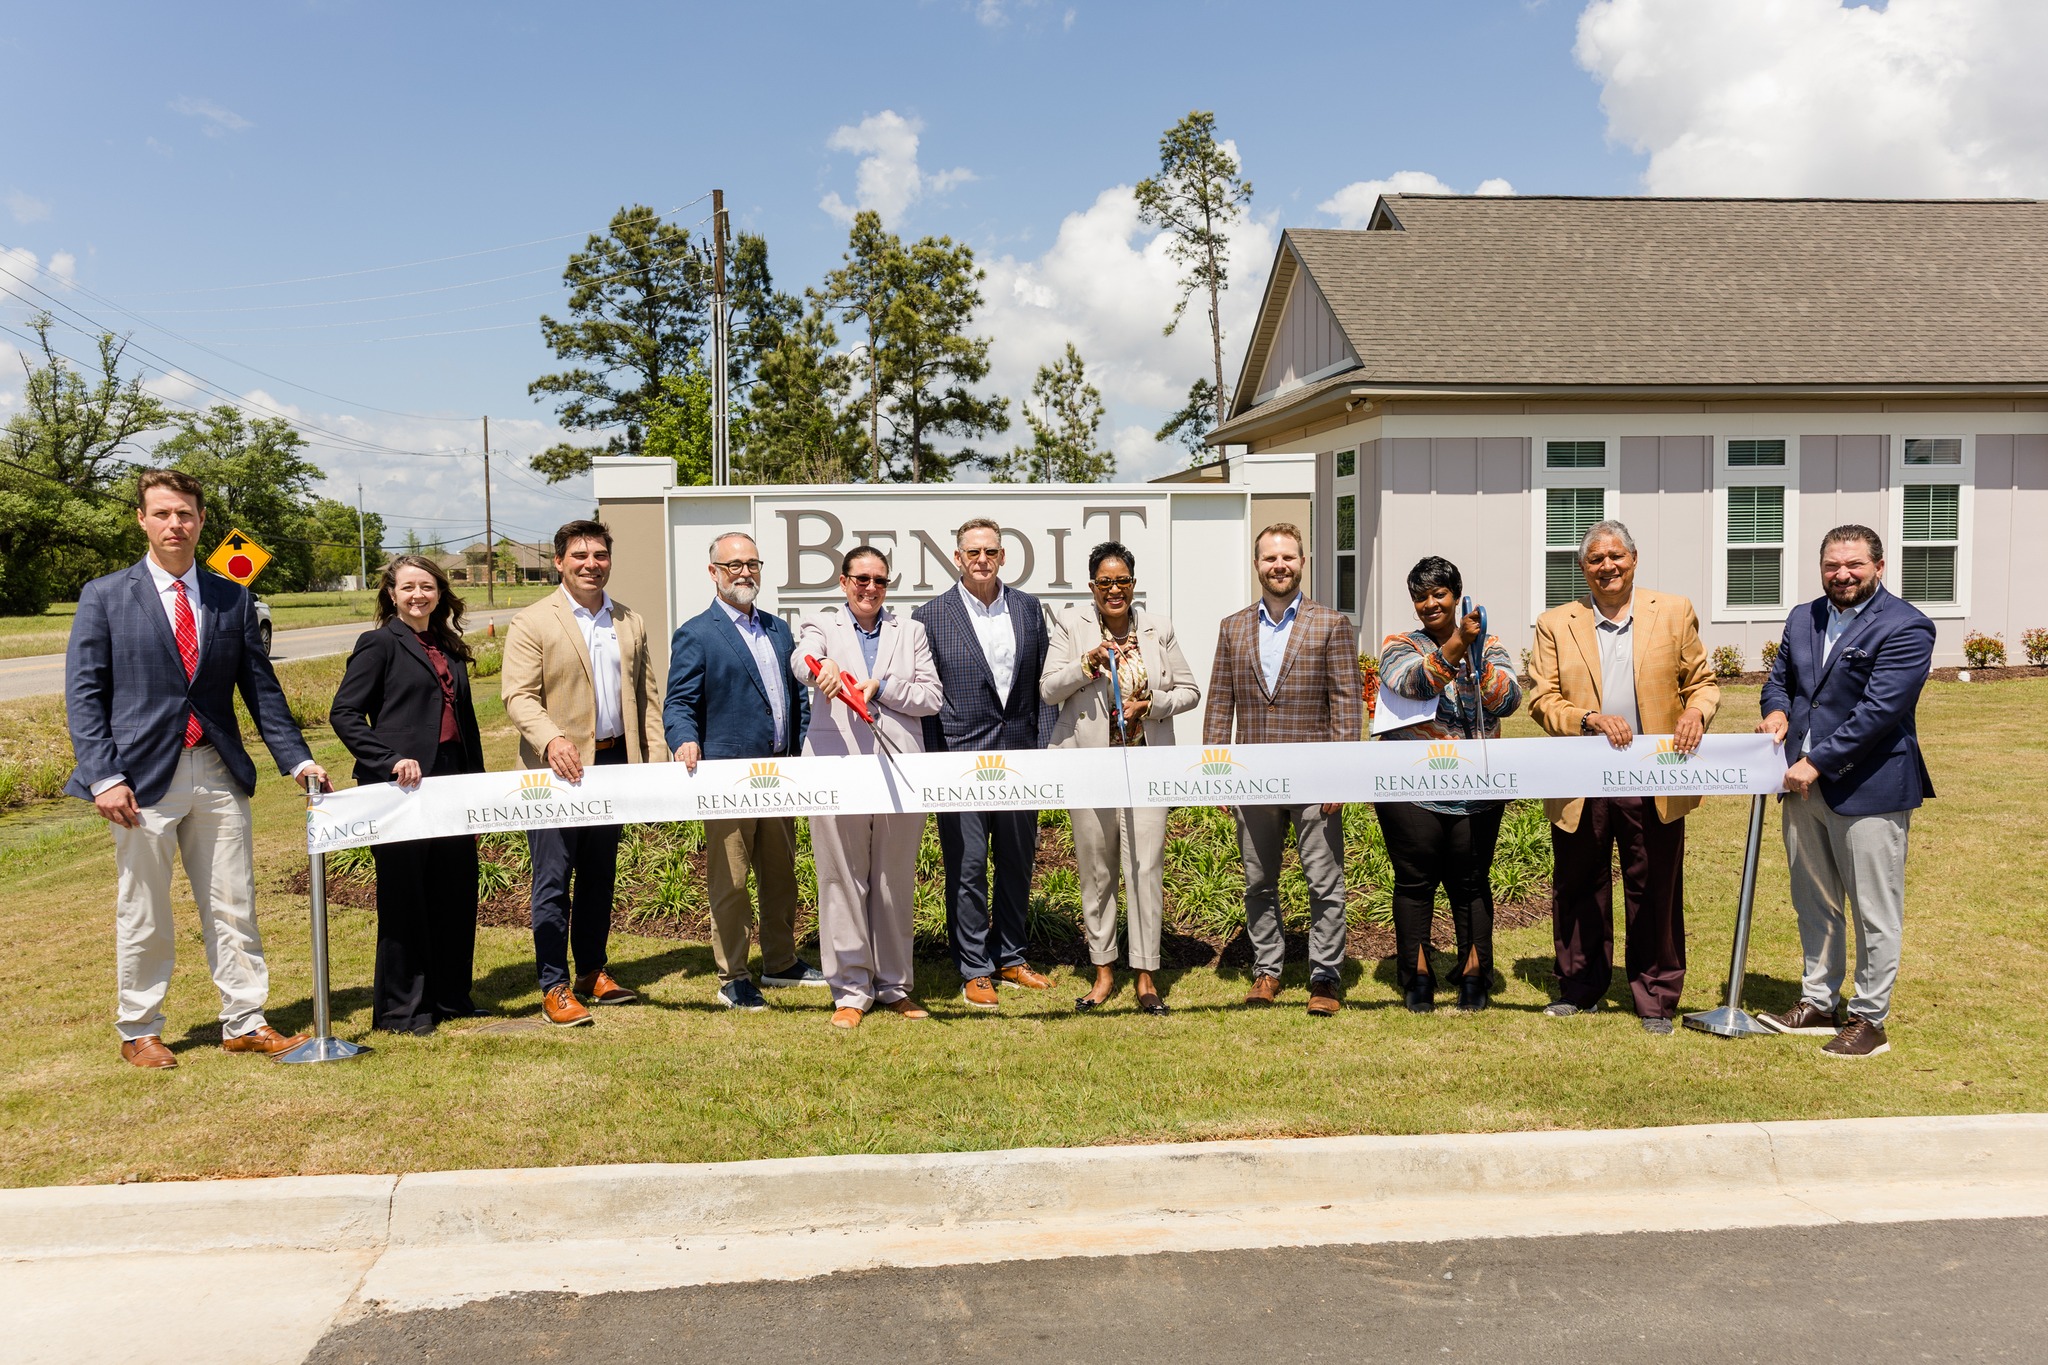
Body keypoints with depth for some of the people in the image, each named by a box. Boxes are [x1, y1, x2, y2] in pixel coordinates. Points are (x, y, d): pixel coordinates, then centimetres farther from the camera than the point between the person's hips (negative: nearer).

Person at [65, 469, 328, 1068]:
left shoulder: (233, 599, 9)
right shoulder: (105, 596, 2)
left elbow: (261, 688, 10)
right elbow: (83, 693, -2)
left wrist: (297, 759, 1)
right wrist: (104, 776, -11)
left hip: (218, 772, 3)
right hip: (145, 774, -3)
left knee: (233, 907, 7)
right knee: (143, 916, 7)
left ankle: (245, 1023, 17)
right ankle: (139, 1032, 22)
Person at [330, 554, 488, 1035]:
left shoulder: (451, 649, 17)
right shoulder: (379, 644, -1)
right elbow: (344, 713, -7)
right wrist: (391, 760, -18)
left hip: (451, 788, 6)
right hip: (401, 791, -6)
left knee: (458, 892, 8)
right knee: (403, 898, 0)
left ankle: (450, 996, 22)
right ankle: (400, 1009, 11)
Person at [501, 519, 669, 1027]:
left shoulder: (631, 623, 12)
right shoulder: (532, 623, -4)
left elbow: (647, 696, 13)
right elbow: (518, 695, -11)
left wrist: (657, 758, 4)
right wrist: (551, 740, -28)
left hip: (614, 763, 5)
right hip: (557, 770, -5)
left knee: (600, 876, 14)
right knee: (553, 881, -2)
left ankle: (594, 971, 26)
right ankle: (554, 988, 5)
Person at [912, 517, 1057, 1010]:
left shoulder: (1028, 609, 8)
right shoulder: (930, 617, -1)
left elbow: (1044, 684, 11)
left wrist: (1044, 747, 3)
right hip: (961, 762, -3)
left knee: (1017, 863, 12)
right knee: (967, 868, 0)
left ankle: (1010, 956, 28)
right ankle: (975, 970, 12)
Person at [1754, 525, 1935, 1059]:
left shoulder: (1905, 627, -12)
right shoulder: (1802, 618, 11)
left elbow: (1879, 709, -19)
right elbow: (1779, 677, 20)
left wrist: (1815, 762, -19)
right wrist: (1777, 710, -3)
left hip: (1868, 789, -7)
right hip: (1804, 786, 7)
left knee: (1875, 914, 3)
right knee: (1813, 904, 16)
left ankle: (1870, 1019, 14)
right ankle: (1818, 1003, 29)